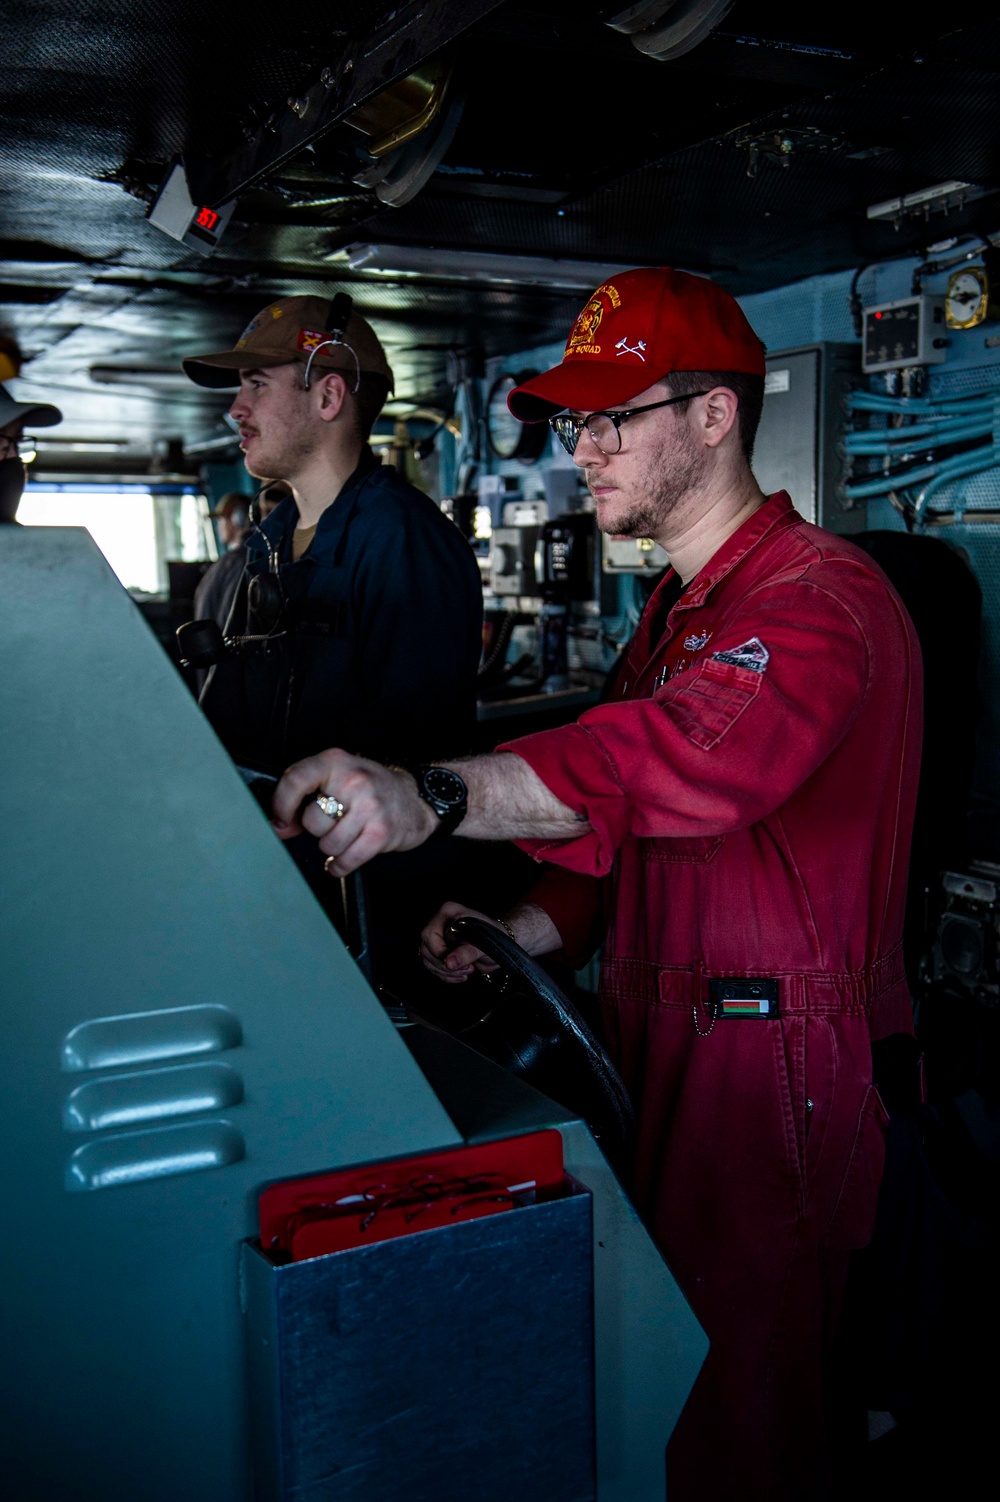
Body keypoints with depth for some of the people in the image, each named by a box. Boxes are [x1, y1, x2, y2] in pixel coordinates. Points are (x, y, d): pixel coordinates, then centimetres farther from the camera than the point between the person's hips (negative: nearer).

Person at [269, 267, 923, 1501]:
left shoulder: (817, 597, -17)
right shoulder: (676, 607, 17)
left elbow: (691, 753, -39)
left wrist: (435, 797, -51)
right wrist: (522, 932, -1)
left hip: (775, 1072, -8)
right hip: (662, 1044, 9)